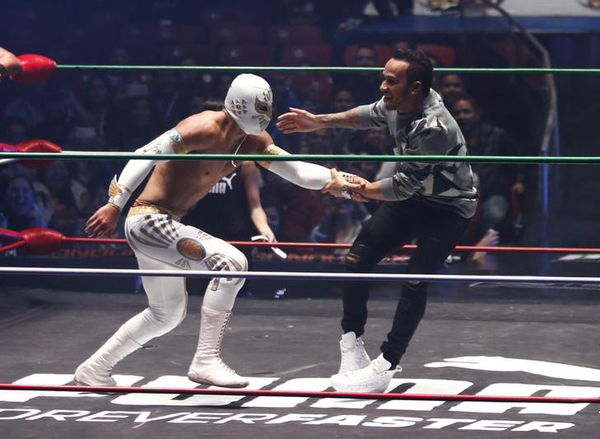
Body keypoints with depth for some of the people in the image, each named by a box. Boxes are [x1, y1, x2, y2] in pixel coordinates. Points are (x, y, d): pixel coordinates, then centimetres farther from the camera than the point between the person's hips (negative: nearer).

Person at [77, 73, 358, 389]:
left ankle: (94, 370, 34)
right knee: (231, 263, -23)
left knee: (167, 315, 23)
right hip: (148, 220, -10)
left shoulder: (253, 142, 6)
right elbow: (146, 155, -25)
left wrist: (333, 180, -13)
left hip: (161, 226, 10)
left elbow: (296, 170, 6)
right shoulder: (205, 129, -21)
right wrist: (115, 205, -30)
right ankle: (206, 362, -20)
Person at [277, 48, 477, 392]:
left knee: (415, 283, -16)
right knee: (357, 260, 1)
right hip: (411, 196, 8)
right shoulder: (398, 103, -13)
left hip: (448, 207, -8)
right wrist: (320, 122, 7)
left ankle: (384, 368, -10)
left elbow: (405, 185, -31)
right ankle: (353, 348, 12)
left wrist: (362, 191, -20)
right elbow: (372, 115, 10)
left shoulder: (434, 128, -36)